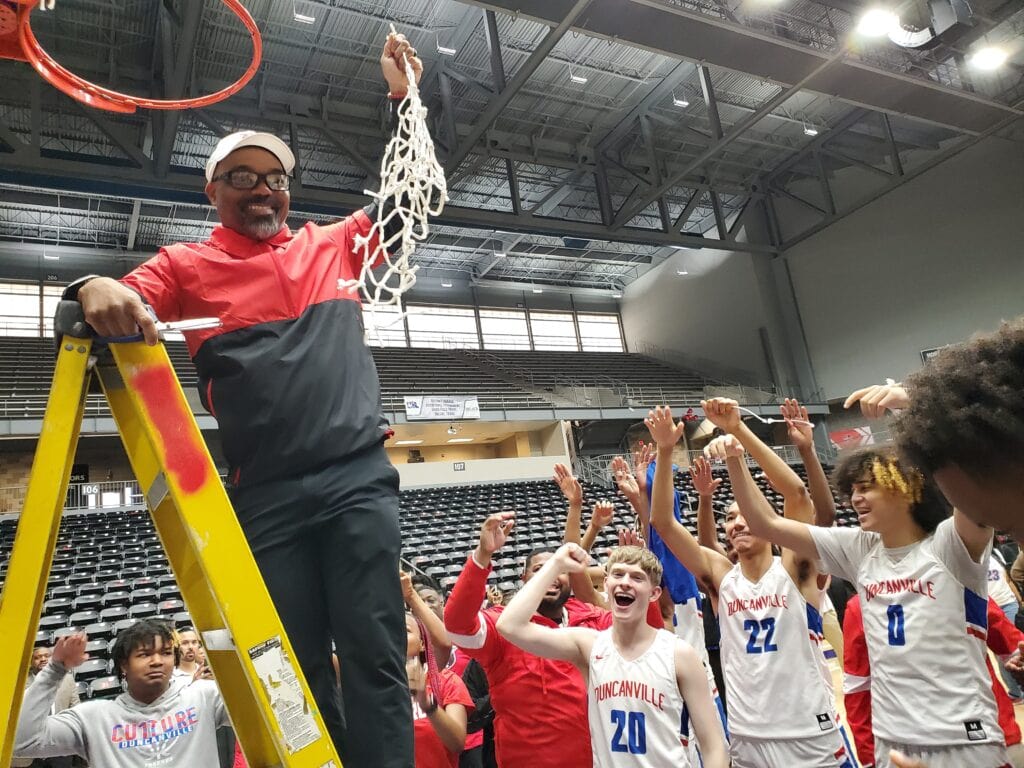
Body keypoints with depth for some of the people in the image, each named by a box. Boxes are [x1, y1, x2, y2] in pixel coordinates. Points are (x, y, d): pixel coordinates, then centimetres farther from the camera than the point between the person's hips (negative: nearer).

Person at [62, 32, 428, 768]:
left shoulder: (333, 244, 17)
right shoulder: (187, 266, 11)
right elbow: (123, 307, -2)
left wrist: (403, 96, 21)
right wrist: (96, 289, -26)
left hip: (359, 476, 1)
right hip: (267, 494, 0)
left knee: (374, 653, -3)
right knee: (298, 665, 5)